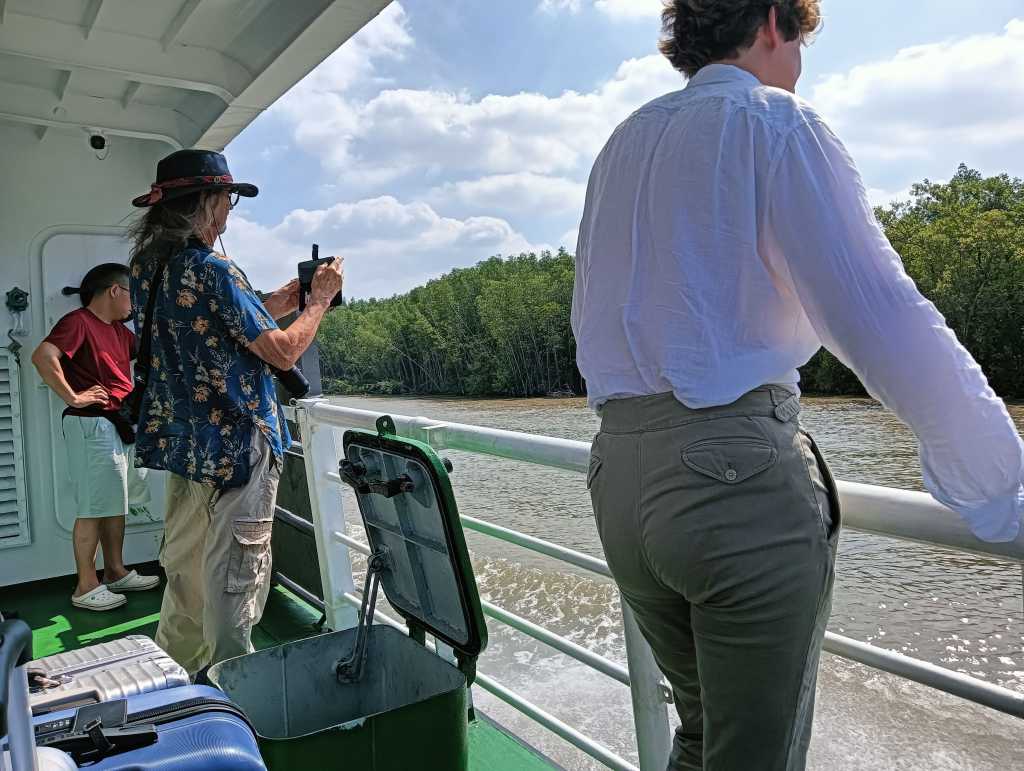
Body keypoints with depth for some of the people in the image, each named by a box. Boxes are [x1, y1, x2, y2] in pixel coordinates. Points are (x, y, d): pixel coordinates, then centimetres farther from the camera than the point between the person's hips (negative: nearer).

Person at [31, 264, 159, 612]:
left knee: (116, 504, 15)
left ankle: (116, 572, 26)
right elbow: (42, 356, -25)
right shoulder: (78, 321, -11)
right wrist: (73, 397, -21)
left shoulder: (119, 330, 16)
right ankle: (86, 587, 4)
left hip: (121, 426, 9)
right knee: (94, 508, -4)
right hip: (93, 425, -9)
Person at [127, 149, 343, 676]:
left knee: (185, 570, 21)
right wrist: (320, 300, -2)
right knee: (234, 578, 2)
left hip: (181, 441, 9)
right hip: (237, 445, -9)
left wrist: (284, 298, 14)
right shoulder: (213, 271, -19)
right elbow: (283, 352, -16)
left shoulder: (148, 266, 8)